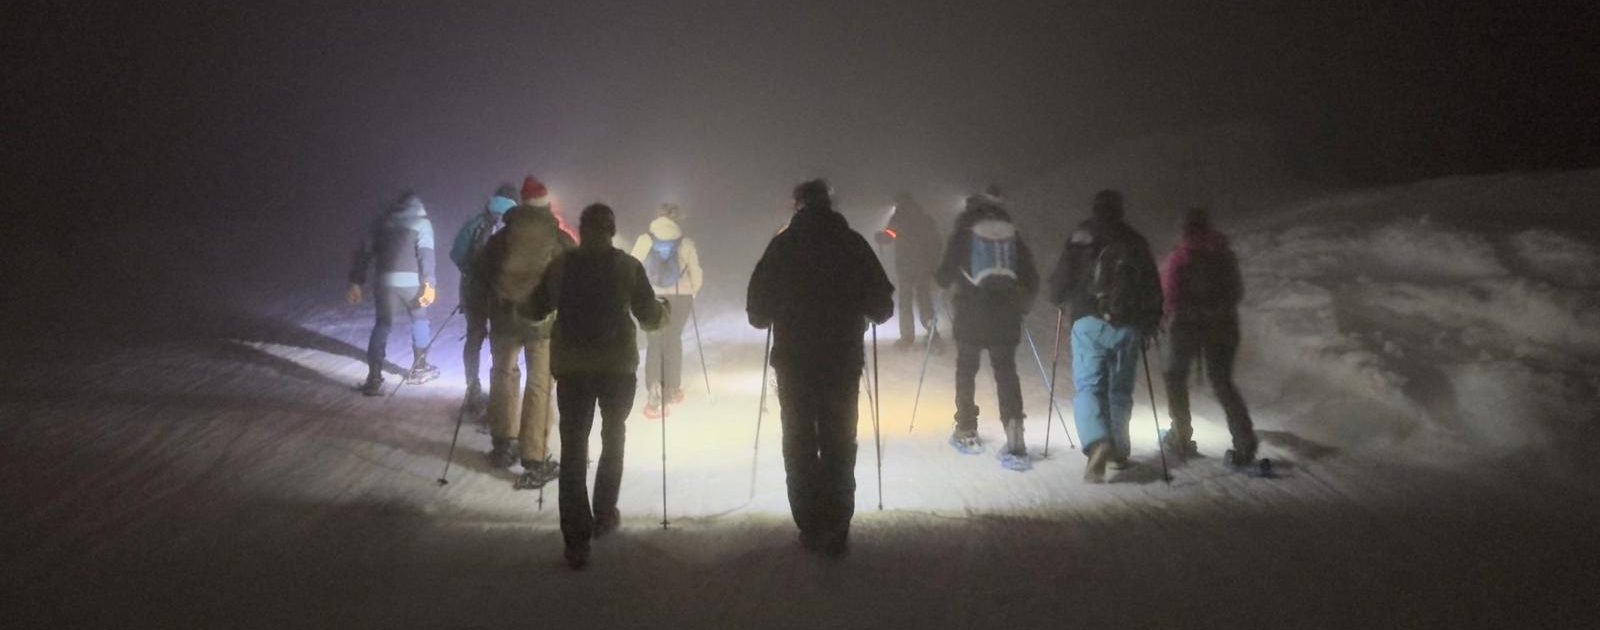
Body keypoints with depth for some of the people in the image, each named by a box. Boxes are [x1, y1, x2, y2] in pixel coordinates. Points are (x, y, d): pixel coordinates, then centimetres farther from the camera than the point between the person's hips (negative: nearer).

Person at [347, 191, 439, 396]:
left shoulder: (381, 222, 17)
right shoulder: (422, 222, 5)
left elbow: (363, 252, 12)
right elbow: (426, 254, -9)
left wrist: (356, 283, 14)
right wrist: (428, 284, -13)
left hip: (383, 280, 3)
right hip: (410, 281, -3)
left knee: (382, 325, 8)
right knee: (419, 320, 18)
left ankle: (374, 378, -2)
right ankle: (419, 368, 28)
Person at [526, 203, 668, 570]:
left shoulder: (558, 265, 1)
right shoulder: (629, 266, -4)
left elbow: (534, 311, 11)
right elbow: (650, 319, -2)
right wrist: (666, 309, 21)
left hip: (570, 367, 1)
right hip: (618, 365, -1)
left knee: (573, 446, 2)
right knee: (613, 436, 21)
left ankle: (577, 541, -5)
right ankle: (604, 517, 27)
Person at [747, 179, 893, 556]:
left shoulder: (782, 245, -2)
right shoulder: (852, 244, -2)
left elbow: (757, 312, -1)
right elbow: (882, 308, 1)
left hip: (793, 364, 0)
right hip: (843, 363, 0)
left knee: (800, 447, 10)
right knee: (839, 447, 8)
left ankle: (811, 530, 9)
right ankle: (836, 533, 5)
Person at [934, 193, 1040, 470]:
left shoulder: (963, 234, 1)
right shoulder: (1013, 235, 9)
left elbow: (945, 275, 1)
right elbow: (1031, 279, 11)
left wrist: (943, 279, 23)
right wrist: (1021, 304, 26)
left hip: (971, 313, -2)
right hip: (1006, 313, 2)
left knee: (966, 368, 13)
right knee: (1006, 369, 3)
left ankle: (967, 432, 20)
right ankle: (1014, 434, -11)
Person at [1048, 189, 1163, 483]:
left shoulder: (1080, 238, 3)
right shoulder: (1136, 242, 12)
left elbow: (1060, 280, 3)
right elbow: (1152, 286, 12)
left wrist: (1060, 301, 23)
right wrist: (1151, 323, 21)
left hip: (1089, 323, -3)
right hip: (1128, 325, 3)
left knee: (1089, 386, -7)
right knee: (1120, 390, 14)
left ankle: (1098, 443, -30)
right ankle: (1118, 451, 19)